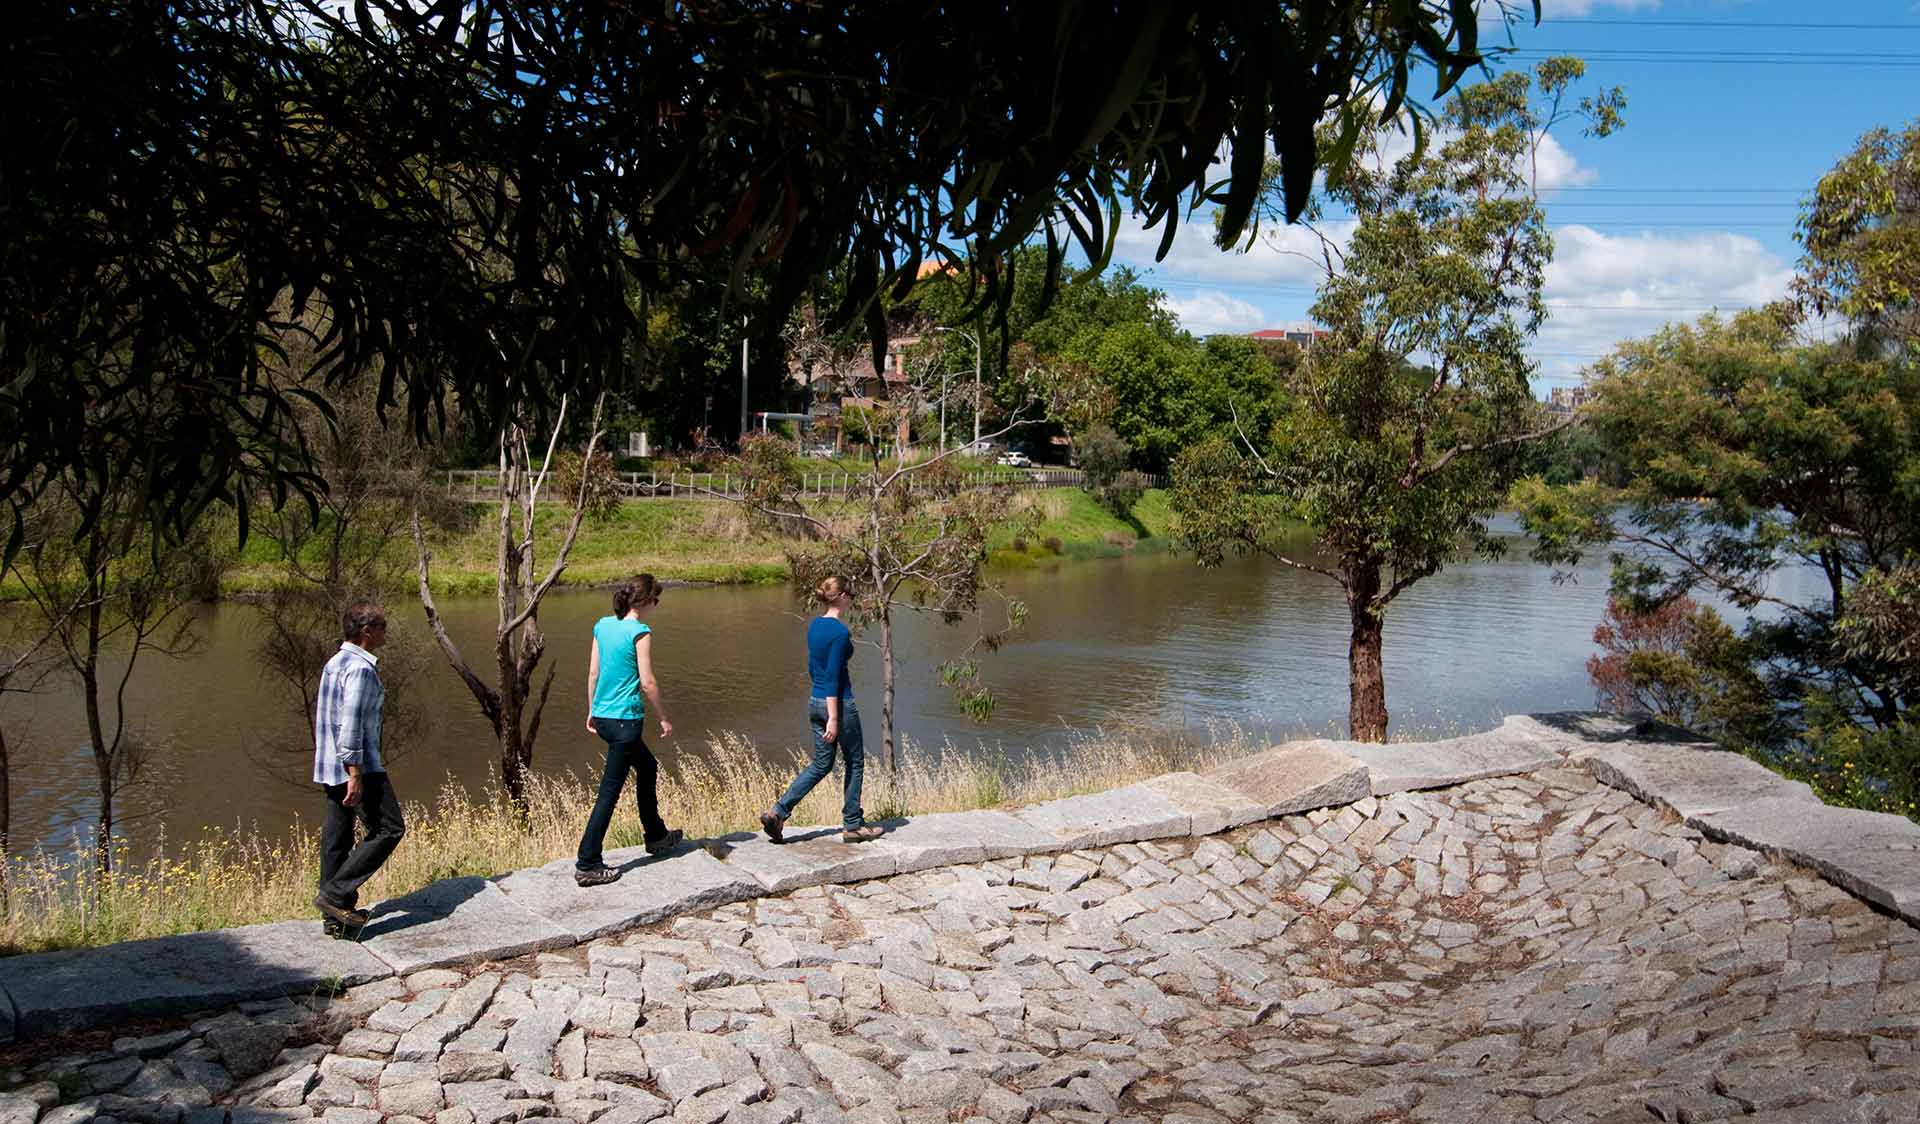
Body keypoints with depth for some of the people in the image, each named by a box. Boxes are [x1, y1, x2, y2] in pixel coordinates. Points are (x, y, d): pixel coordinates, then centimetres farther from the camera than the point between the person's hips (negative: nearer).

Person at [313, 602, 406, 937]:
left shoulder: (334, 663, 15)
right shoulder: (361, 667, -15)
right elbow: (351, 722, -21)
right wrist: (355, 774, -22)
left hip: (329, 768, 10)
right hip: (359, 765, -10)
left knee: (337, 836, 11)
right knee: (389, 829, -6)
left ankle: (334, 915, 16)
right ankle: (337, 894, -9)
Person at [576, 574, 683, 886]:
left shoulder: (603, 625, 7)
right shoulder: (640, 632, -15)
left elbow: (593, 673, 11)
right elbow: (647, 682, -16)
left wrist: (591, 712, 19)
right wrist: (663, 719, -5)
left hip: (602, 717, 8)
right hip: (625, 720, -8)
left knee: (647, 768, 26)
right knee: (609, 791, -3)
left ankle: (655, 836, 38)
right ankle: (587, 865, 0)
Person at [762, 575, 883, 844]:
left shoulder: (814, 625, 8)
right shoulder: (840, 631, -18)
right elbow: (833, 676, -21)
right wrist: (833, 719, -21)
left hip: (815, 702, 8)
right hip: (838, 703, -8)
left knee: (820, 764, 14)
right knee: (855, 763, 9)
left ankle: (777, 812, 2)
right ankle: (853, 826, 17)